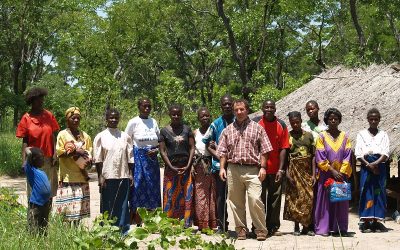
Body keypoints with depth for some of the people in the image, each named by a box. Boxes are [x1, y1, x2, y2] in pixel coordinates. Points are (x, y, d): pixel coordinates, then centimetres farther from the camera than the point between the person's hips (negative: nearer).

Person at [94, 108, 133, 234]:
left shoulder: (125, 137, 9)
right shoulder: (100, 137, 2)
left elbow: (130, 157, 10)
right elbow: (97, 159, -1)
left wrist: (130, 174, 4)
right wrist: (100, 176, -6)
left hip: (123, 176, 2)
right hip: (107, 176, -2)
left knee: (123, 204, 5)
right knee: (107, 204, 2)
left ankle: (123, 231, 11)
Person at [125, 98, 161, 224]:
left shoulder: (153, 122, 9)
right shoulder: (133, 122, -3)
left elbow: (159, 141, 16)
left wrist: (156, 150, -4)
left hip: (152, 158, 4)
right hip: (138, 158, -4)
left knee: (152, 188, 5)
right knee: (138, 187, -6)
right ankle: (137, 223, -2)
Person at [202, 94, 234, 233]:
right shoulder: (216, 124, 8)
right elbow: (208, 144, 10)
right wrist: (219, 156, -5)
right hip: (220, 164, 1)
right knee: (220, 196, 4)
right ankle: (222, 225, 11)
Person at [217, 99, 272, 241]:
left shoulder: (257, 128, 7)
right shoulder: (228, 130, 14)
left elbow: (264, 150, 4)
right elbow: (223, 151, 13)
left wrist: (263, 167, -4)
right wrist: (222, 168, 3)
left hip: (252, 169, -3)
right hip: (233, 169, 3)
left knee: (255, 199, -14)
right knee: (236, 201, 5)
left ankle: (261, 230, -3)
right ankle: (241, 229, 16)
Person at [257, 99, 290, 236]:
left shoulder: (281, 125, 2)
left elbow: (283, 149, 0)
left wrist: (281, 169, -7)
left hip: (276, 170, 1)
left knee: (275, 199, 6)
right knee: (260, 199, 4)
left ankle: (273, 227, 14)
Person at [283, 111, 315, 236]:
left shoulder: (309, 135, 7)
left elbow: (313, 156, 7)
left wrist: (313, 174, 0)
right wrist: (287, 173, -10)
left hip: (307, 170, 2)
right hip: (294, 169, -2)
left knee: (308, 198, -1)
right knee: (295, 198, -1)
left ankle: (306, 226, 6)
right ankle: (296, 227, 5)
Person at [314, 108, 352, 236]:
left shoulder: (345, 136, 7)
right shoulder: (322, 136, 0)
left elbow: (347, 157, 2)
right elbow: (320, 158, -5)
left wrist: (341, 172, -9)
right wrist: (332, 171, -13)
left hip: (341, 174, 2)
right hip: (326, 175, -2)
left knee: (341, 202, 4)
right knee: (325, 201, -2)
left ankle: (340, 228, 10)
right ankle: (323, 228, 2)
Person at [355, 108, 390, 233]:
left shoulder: (383, 134, 8)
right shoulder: (362, 134, 6)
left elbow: (385, 153, -1)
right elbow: (358, 153, -1)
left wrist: (376, 163, -17)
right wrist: (368, 164, -14)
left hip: (380, 167, 1)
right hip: (366, 167, -1)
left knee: (379, 193, -1)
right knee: (366, 193, -4)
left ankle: (376, 221, 2)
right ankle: (366, 222, -2)